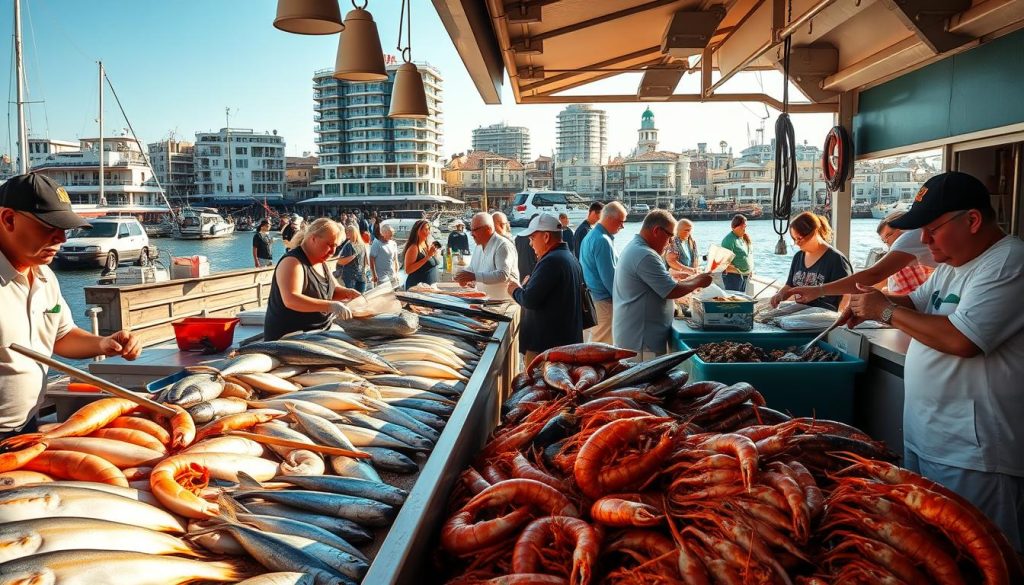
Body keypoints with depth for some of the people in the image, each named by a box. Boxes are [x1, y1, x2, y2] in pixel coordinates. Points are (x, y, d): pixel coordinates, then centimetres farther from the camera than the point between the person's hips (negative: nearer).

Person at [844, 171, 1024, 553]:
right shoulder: (951, 265, 12)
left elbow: (961, 339, -28)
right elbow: (915, 304, 22)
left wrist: (886, 311, -17)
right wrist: (869, 303, 1)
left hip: (971, 455, -9)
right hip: (922, 438, 9)